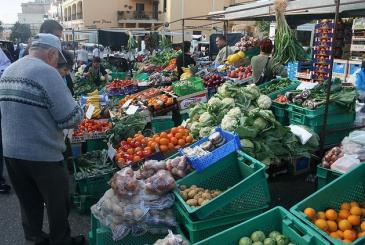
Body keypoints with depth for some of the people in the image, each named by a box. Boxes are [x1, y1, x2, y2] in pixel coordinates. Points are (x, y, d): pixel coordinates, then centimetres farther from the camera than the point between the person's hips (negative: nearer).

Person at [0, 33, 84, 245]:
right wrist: (79, 111, 0)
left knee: (29, 201, 23)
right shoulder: (47, 72, -17)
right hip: (42, 154, -7)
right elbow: (72, 118, -21)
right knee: (57, 203, 13)